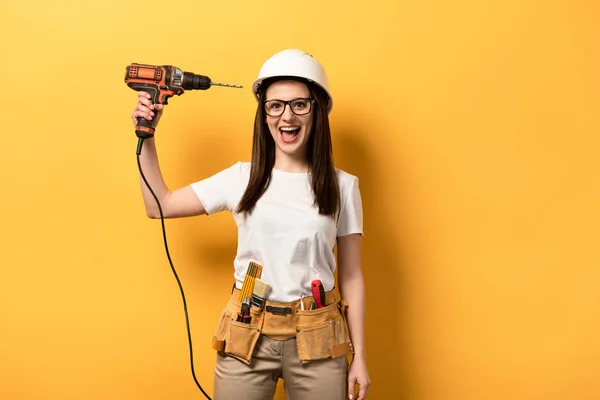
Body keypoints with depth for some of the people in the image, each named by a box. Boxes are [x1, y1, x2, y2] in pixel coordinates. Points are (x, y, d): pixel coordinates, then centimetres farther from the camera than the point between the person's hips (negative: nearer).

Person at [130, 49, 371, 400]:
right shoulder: (240, 178, 2)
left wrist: (359, 357, 2)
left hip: (318, 341, 0)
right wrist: (147, 137, 4)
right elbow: (159, 206, 7)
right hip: (246, 337, 1)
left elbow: (352, 276, 2)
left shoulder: (343, 186, 0)